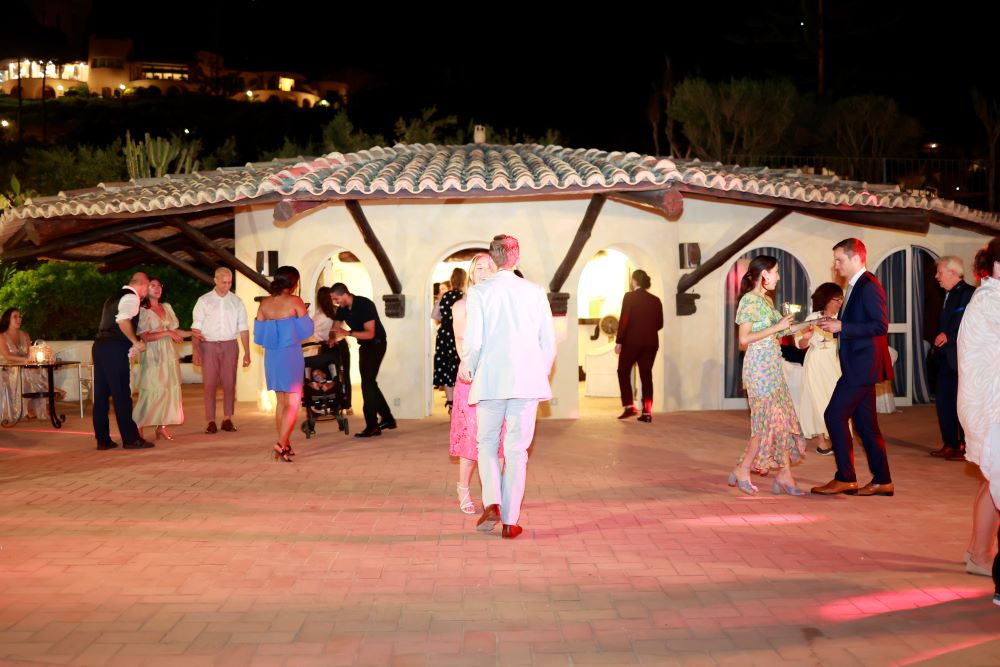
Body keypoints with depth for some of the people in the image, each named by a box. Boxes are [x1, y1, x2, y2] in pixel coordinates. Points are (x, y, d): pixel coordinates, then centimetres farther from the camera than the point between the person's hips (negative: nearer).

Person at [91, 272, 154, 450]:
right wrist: (136, 342, -13)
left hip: (100, 346, 9)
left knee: (101, 394, 9)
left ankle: (102, 440, 13)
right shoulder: (131, 298, -5)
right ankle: (131, 439, -1)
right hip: (114, 349, -9)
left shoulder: (115, 298, 24)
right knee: (122, 394, -5)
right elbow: (123, 320, -22)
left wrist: (132, 343, 29)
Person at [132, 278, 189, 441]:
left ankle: (162, 426, 8)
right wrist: (167, 333, -19)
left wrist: (192, 333, 4)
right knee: (151, 392, -9)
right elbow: (145, 337, -13)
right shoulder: (143, 310, -4)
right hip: (152, 356, -6)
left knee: (170, 390, 3)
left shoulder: (167, 307, 14)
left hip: (169, 354, 6)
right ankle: (137, 427, 0)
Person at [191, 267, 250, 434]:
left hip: (229, 345, 1)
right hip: (208, 345, -1)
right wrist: (196, 350, -8)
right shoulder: (204, 301, 4)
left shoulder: (236, 302, 8)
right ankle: (211, 421, 0)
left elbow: (243, 328, 8)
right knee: (209, 384, -3)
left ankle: (227, 419, 6)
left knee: (229, 383, 0)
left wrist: (247, 352, 2)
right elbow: (196, 327, 1)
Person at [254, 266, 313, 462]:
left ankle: (285, 445, 19)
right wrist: (302, 315, 13)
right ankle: (281, 444, -15)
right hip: (291, 355, -5)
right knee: (293, 403, -1)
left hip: (271, 356, 5)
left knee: (281, 402, 16)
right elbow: (307, 329, -6)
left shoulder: (264, 303, 3)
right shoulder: (294, 301, -9)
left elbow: (258, 334, 6)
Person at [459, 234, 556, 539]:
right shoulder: (536, 292, 3)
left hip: (490, 380, -1)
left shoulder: (479, 292, -4)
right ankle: (510, 521, 9)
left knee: (487, 444, 14)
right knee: (516, 450, 7)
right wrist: (541, 374, 19)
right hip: (527, 381, 1)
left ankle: (492, 504, -5)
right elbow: (548, 342, 4)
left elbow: (473, 340, -8)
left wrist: (468, 368, 11)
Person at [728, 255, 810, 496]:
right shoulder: (749, 300, -11)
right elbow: (744, 338, -18)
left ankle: (784, 477, 8)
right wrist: (777, 327, -17)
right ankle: (743, 470, 4)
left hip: (772, 367, 9)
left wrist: (809, 323, 14)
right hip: (759, 366, -9)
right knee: (770, 421, -8)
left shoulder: (767, 300, 15)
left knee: (782, 420, 6)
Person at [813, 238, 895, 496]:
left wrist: (842, 326, -20)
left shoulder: (869, 285, -13)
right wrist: (835, 326, 8)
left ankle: (845, 478, -3)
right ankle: (882, 481, 15)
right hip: (859, 366, 10)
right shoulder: (855, 286, 18)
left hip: (861, 367, -10)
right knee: (865, 423, 11)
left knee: (834, 416, -9)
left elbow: (880, 325, -21)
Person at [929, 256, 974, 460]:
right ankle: (950, 444, 19)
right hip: (946, 359, 9)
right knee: (943, 401, 11)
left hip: (960, 359, -9)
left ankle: (966, 448, 4)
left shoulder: (967, 293, -13)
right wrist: (937, 345, 10)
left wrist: (948, 336, -21)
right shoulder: (949, 295, 16)